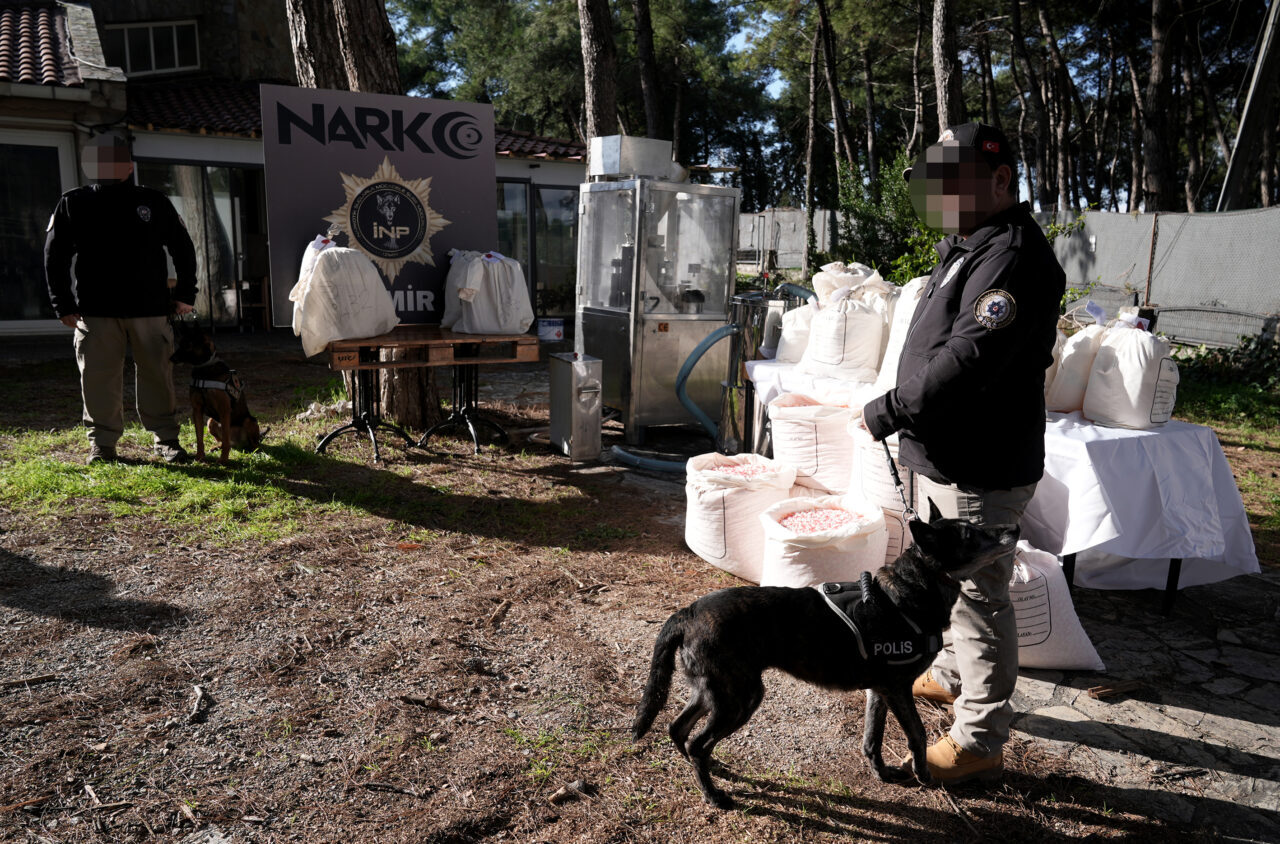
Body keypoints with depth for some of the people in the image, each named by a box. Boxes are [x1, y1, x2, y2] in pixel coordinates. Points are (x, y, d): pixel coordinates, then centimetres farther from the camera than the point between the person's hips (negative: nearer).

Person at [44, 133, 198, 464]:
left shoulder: (153, 202, 8)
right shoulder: (73, 204, 7)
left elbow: (183, 248, 13)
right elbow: (55, 257, 9)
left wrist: (185, 294, 6)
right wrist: (64, 306, 2)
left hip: (150, 309, 0)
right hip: (95, 312, 0)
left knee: (157, 375, 3)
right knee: (98, 378, 2)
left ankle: (167, 439, 14)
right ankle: (102, 443, 14)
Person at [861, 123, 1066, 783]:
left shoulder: (1012, 257, -20)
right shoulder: (966, 248, 15)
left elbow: (968, 360, -30)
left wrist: (888, 412, -21)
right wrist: (913, 430, 14)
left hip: (980, 470, -11)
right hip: (943, 458, 11)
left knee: (978, 595, 0)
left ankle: (980, 741, 14)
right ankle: (953, 675, 46)